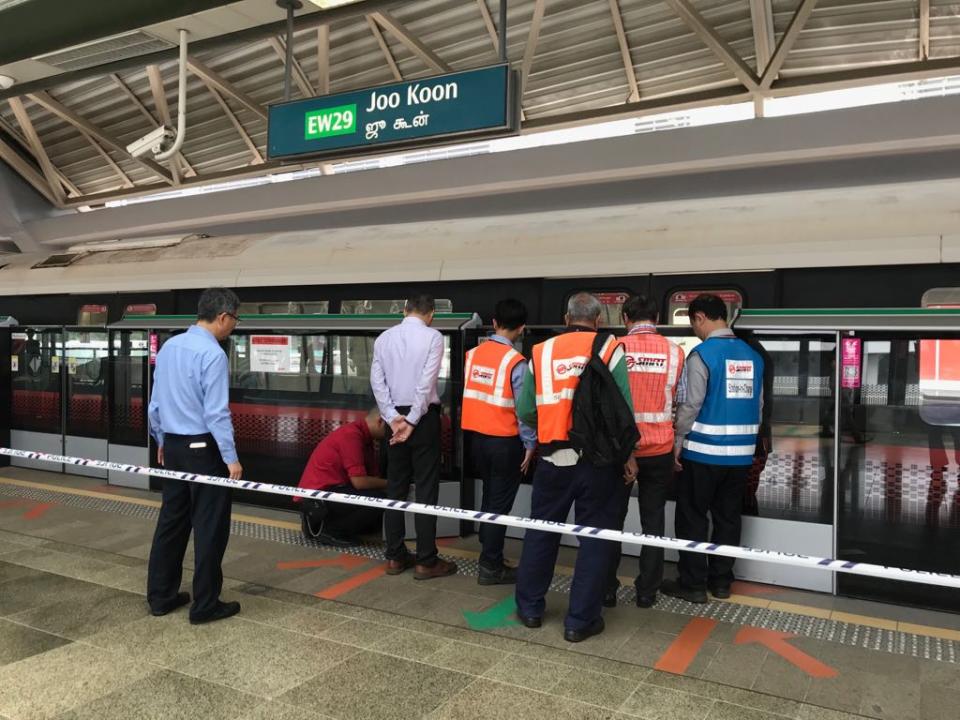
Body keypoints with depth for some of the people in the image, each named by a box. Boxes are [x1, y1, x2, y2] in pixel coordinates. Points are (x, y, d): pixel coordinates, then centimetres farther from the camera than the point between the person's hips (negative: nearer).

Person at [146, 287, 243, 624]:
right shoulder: (212, 354, -18)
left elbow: (156, 400, 14)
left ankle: (161, 596, 25)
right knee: (210, 526, 2)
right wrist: (231, 457, -14)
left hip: (173, 445, 8)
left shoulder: (168, 346, 6)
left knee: (172, 519, 16)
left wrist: (161, 440, 25)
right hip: (203, 448, -8)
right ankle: (205, 605, 10)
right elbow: (216, 412, -20)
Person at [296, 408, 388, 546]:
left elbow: (371, 475, 12)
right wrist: (388, 483, -7)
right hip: (318, 496, -11)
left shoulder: (362, 435, 13)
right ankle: (329, 530, -8)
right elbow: (359, 481, -20)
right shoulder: (351, 435, -18)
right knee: (379, 501, -22)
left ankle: (321, 524, 11)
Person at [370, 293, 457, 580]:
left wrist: (393, 417, -4)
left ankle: (395, 556, 17)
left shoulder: (383, 338, 7)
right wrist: (413, 420, -12)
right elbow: (426, 382, -14)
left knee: (395, 487, 11)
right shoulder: (433, 337, -7)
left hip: (394, 417, 5)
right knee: (426, 489, 0)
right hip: (423, 417, -5)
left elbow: (377, 380, 0)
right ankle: (426, 561, 4)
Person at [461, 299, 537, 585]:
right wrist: (530, 444, -5)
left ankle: (489, 556, 30)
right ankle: (490, 567, 11)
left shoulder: (473, 354, 1)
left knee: (489, 498, 20)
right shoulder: (515, 362, -16)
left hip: (478, 437, 6)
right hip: (505, 441, -6)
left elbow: (469, 394, 7)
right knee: (500, 504, 5)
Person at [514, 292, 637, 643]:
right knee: (594, 538, 8)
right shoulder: (610, 350, -3)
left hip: (553, 457, 2)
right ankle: (580, 620, 13)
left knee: (541, 531, 17)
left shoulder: (541, 352, 3)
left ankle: (530, 607, 28)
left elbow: (525, 410, 4)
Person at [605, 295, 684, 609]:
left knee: (612, 519, 10)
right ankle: (647, 591, 17)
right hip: (659, 448, 1)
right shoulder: (674, 351, -3)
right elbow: (680, 402, 5)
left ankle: (606, 589, 17)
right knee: (653, 521, 12)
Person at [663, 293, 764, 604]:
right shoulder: (753, 355, 6)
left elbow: (690, 404, -15)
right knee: (728, 518, 15)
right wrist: (745, 437, 18)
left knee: (692, 519, 6)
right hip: (741, 452, 6)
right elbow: (758, 403, 9)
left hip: (703, 450, -6)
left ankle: (693, 584, 12)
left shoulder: (702, 354, -13)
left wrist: (677, 442, -5)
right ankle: (721, 581, 24)